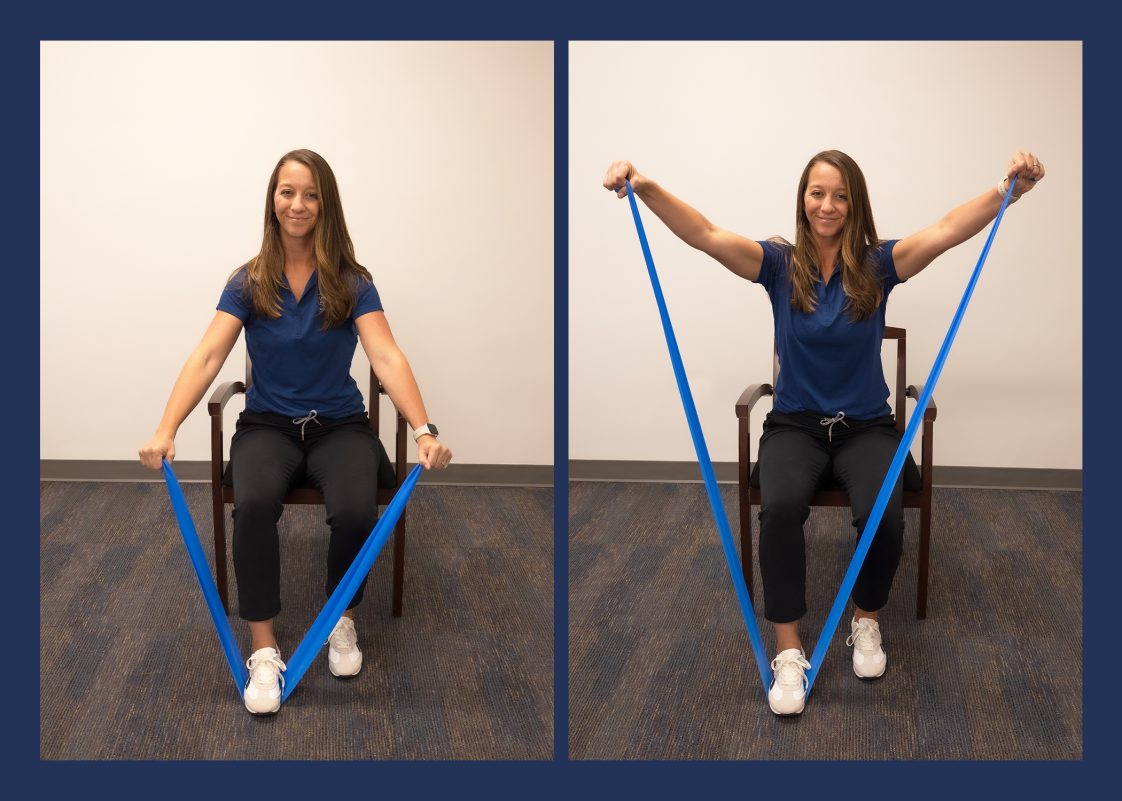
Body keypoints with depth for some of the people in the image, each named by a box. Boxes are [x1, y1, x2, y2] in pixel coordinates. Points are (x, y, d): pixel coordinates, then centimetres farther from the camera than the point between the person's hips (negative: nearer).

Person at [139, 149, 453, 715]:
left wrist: (424, 430, -33)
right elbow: (207, 357, -12)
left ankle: (342, 620, 0)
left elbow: (387, 357, -17)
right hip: (268, 425, 0)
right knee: (253, 505, -33)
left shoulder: (351, 283, -5)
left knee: (356, 512, -31)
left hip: (339, 426, 0)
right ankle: (263, 652, -23)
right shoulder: (248, 283, -3)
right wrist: (166, 430, -27)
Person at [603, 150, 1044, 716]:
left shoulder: (878, 264, -5)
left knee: (883, 515, -29)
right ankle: (789, 652, -22)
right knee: (780, 507, -32)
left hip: (866, 426, 0)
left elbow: (947, 231, -21)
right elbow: (704, 235, -19)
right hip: (795, 424, 0)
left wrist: (1009, 189, -39)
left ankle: (866, 622, 1)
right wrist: (644, 189, -37)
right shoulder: (779, 264, -4)